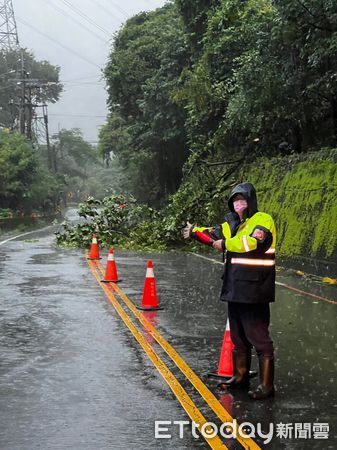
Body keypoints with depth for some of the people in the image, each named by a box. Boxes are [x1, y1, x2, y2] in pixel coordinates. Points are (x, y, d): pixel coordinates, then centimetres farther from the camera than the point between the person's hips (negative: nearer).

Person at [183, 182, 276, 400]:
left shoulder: (263, 220, -8)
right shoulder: (232, 223, 17)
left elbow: (253, 242, -25)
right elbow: (215, 234, 5)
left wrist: (225, 244, -16)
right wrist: (195, 231, -13)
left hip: (254, 290, -8)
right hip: (235, 289, 8)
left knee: (259, 337, -6)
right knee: (238, 336, 18)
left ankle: (267, 385, 0)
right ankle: (241, 376, 31)